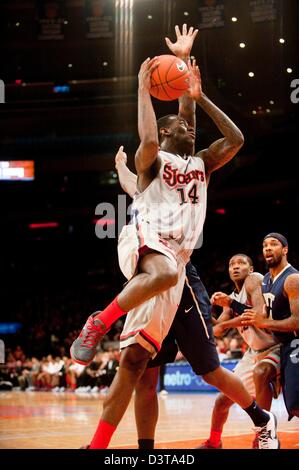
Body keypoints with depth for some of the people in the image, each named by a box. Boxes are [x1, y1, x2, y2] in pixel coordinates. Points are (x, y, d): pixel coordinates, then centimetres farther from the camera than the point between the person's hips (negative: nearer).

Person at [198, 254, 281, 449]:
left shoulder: (254, 279, -16)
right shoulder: (232, 298, 8)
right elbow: (217, 331, 3)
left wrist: (225, 324, -24)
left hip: (275, 347, -9)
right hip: (254, 352, 9)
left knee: (261, 372, -41)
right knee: (223, 399, 11)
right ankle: (213, 442, 37)